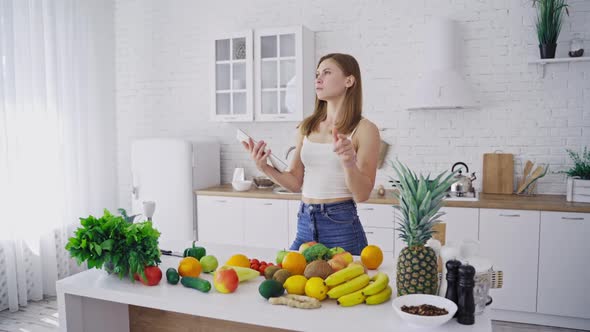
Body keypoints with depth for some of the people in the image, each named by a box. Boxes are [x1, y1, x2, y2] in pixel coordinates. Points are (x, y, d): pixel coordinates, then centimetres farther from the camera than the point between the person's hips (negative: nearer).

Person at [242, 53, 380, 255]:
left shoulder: (364, 130, -8)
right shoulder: (307, 127, 7)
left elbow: (362, 195, -11)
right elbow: (296, 183, 10)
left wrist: (349, 162, -28)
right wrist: (265, 168, -5)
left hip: (341, 224, -4)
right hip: (305, 224, 5)